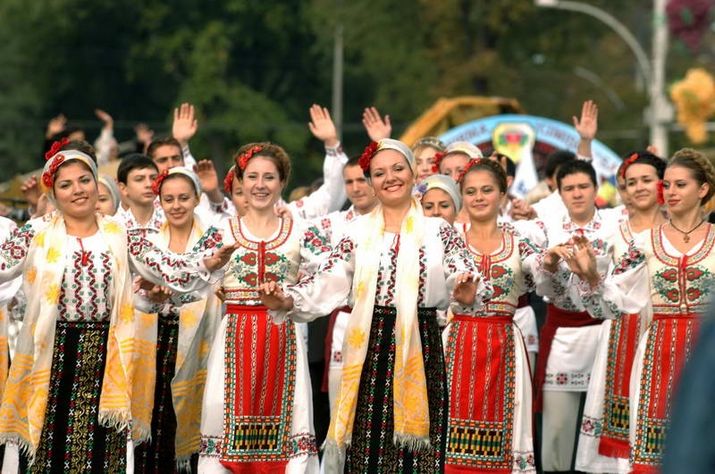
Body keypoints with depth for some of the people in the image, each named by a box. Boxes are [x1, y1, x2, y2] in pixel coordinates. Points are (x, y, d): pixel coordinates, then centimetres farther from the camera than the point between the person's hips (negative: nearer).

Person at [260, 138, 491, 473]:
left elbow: (467, 281, -6)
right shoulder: (359, 232, 8)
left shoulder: (438, 231, 4)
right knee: (368, 444, 1)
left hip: (421, 346, -1)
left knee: (415, 442, -1)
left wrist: (468, 296, -30)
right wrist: (286, 301, -15)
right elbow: (328, 282, 1)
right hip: (370, 347, 1)